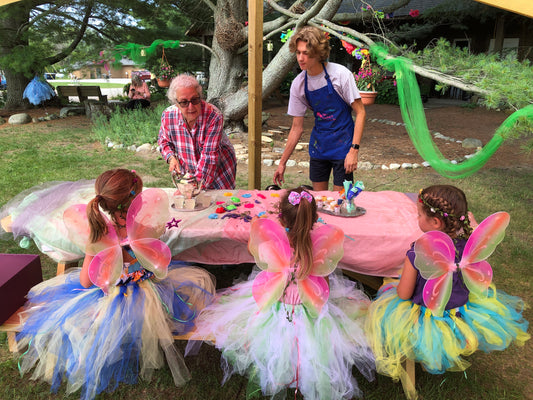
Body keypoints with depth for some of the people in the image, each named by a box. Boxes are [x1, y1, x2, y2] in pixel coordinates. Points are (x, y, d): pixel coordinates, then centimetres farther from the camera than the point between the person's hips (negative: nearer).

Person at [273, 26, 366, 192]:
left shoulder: (341, 74, -16)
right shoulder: (298, 84, -4)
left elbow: (360, 112, -12)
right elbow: (297, 128, 2)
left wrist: (354, 150, -21)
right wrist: (282, 162, 3)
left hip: (342, 142, -4)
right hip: (318, 144, 4)